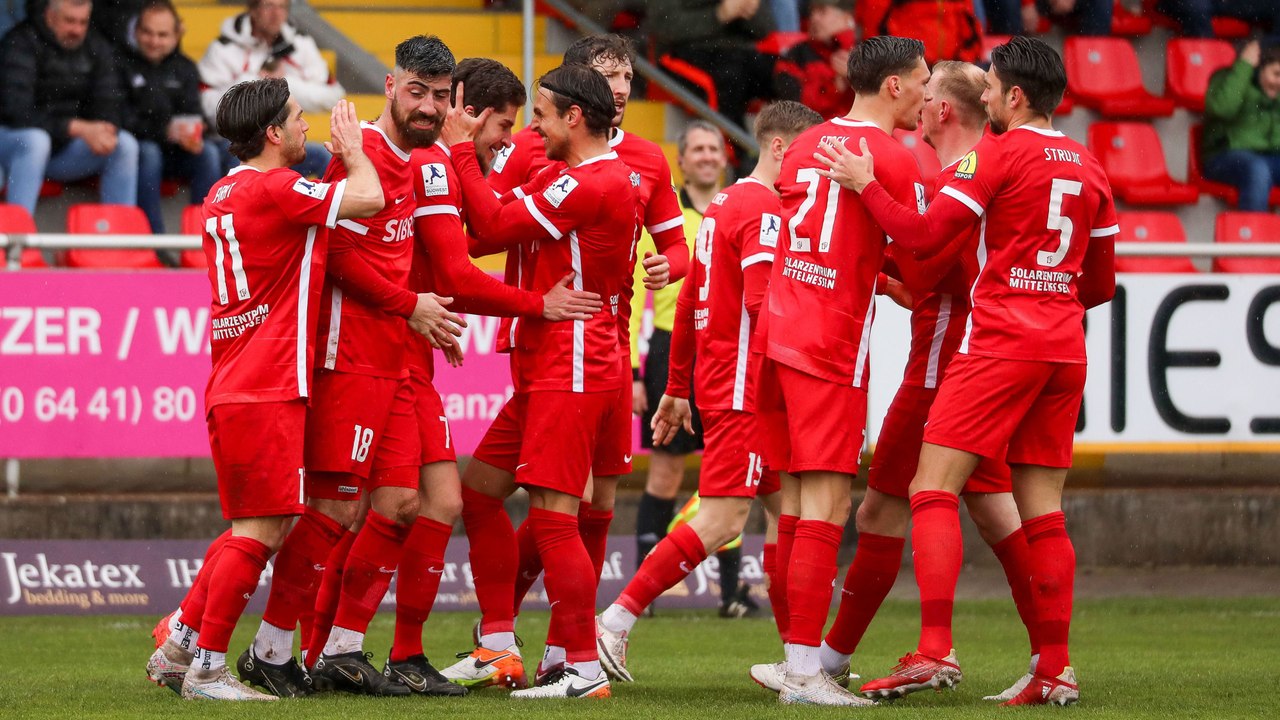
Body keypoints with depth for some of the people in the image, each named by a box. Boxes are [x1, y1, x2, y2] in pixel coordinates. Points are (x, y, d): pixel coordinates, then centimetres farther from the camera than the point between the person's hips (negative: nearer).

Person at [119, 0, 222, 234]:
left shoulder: (185, 68, 15)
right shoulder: (122, 64, 0)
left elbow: (192, 115, 4)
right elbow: (123, 119, -11)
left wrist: (193, 137, -21)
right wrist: (165, 132, -26)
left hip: (173, 153, 4)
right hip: (136, 147, -4)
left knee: (209, 152, -24)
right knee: (149, 152, -36)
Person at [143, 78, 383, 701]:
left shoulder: (224, 194, 16)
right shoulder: (273, 189, -13)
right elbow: (367, 199, -17)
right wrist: (352, 149, 2)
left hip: (231, 388, 10)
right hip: (267, 390, -10)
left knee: (252, 528, 17)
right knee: (261, 529, -7)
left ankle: (178, 649, 19)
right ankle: (206, 669, -6)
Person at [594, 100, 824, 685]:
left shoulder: (723, 205, 17)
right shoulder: (763, 210, -13)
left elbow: (689, 301, 21)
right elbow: (763, 302, -24)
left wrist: (677, 389, 23)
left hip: (717, 376, 10)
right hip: (743, 385, -10)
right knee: (723, 518, -11)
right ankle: (616, 622, -10)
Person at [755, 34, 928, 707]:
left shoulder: (804, 146, 14)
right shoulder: (895, 159, -8)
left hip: (776, 330, 8)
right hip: (831, 348, -8)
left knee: (794, 507, 12)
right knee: (826, 509, -8)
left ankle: (796, 659, 16)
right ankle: (804, 670, -12)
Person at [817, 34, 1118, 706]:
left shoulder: (998, 152, -6)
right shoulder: (1088, 168, 14)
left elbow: (924, 235, -11)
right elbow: (1101, 283, 19)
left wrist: (864, 184, -1)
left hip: (1000, 344, -7)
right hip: (1064, 349, 7)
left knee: (933, 491, -7)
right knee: (1042, 511, 8)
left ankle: (934, 648, -20)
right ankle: (1056, 669, 3)